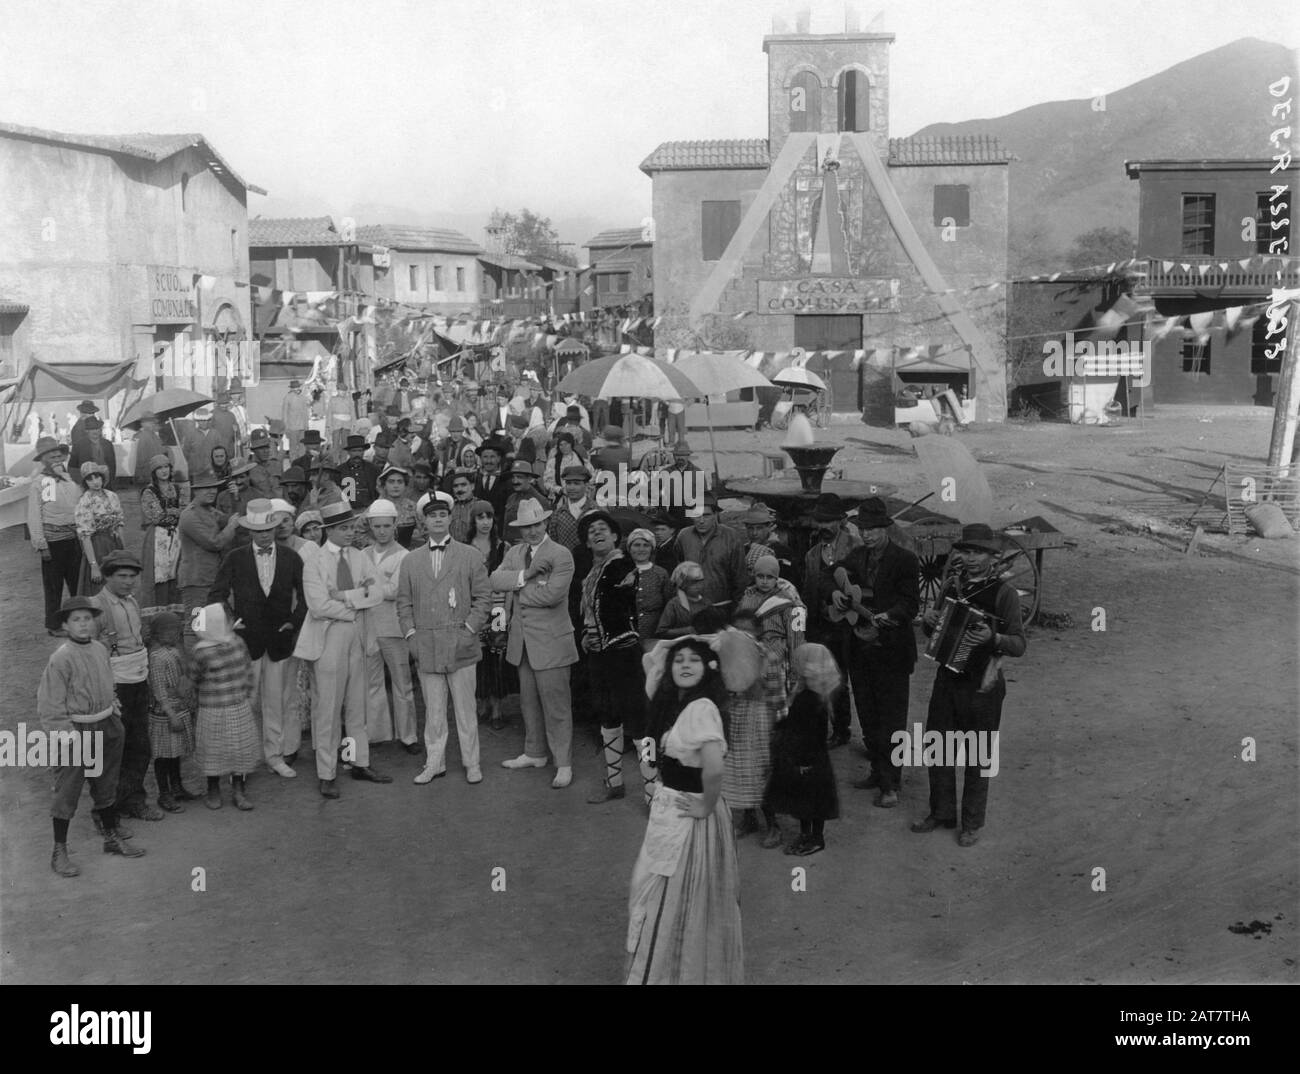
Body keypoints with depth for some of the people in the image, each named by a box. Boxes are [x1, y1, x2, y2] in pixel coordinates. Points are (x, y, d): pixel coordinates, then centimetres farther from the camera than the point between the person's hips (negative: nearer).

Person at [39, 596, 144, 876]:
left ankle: (112, 837, 34)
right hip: (77, 729, -7)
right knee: (67, 791, 1)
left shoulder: (101, 650, 3)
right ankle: (59, 853, 12)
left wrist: (115, 715, 15)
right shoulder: (61, 659, -17)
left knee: (106, 785, 19)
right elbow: (49, 706, -16)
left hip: (107, 727, 7)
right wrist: (70, 736, -18)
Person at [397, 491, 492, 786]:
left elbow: (483, 598, 2)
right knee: (433, 712, 6)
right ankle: (434, 763, 15)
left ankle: (471, 763, 14)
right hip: (426, 648, 2)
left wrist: (469, 630, -8)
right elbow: (404, 603, 13)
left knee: (465, 709, 4)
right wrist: (411, 636, 2)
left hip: (460, 646, -2)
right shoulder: (410, 561, 12)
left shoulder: (471, 557, 5)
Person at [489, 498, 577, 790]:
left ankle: (564, 763, 7)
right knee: (528, 701, 17)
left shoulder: (560, 555, -10)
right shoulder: (514, 553, 11)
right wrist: (525, 575, -19)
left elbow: (553, 593, -22)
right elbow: (495, 581, -4)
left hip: (550, 641, -7)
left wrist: (517, 592, -9)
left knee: (556, 704, -2)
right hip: (521, 640, 7)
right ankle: (535, 754, 32)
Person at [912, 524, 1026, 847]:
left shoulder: (1004, 593, -11)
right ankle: (942, 813, 30)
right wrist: (928, 621, -7)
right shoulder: (952, 586, 5)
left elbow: (1019, 645, -15)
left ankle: (972, 823, 23)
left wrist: (992, 638, -33)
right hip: (947, 679, 5)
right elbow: (933, 632, 16)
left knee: (978, 759, 7)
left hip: (982, 687, -5)